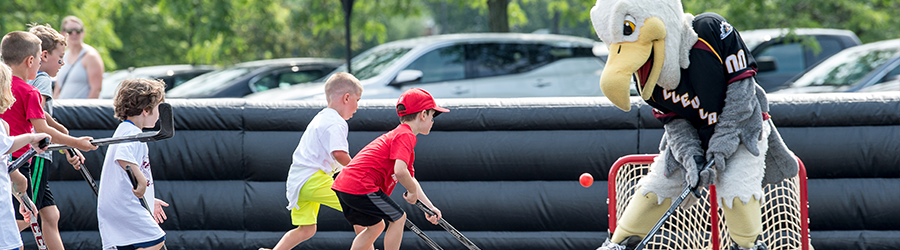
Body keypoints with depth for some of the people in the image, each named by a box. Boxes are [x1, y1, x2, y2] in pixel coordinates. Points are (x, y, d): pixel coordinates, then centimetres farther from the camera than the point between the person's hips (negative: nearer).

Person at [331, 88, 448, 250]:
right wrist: (413, 191, -5)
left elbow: (410, 179, 30)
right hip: (361, 186, -10)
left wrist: (429, 206, 25)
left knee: (376, 226, 23)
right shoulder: (406, 136, -8)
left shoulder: (397, 134, 26)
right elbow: (400, 171, -23)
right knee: (398, 218, 1)